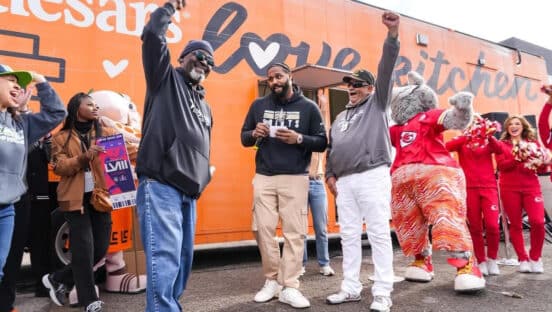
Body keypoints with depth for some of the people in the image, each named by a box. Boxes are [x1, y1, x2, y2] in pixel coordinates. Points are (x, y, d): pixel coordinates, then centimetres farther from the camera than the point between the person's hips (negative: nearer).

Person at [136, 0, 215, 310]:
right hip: (160, 186, -7)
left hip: (189, 192, 8)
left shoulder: (205, 106, 26)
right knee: (165, 258, -14)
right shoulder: (166, 79, 7)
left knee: (183, 259, 12)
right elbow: (152, 35, -6)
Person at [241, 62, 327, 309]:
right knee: (262, 229, 2)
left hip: (295, 178, -2)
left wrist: (299, 139, -15)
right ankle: (272, 281, 18)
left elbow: (322, 142, 2)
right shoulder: (258, 105, 11)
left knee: (295, 232, -2)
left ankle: (290, 287, 7)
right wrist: (254, 134, -8)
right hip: (263, 178, 3)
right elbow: (243, 138, 14)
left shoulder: (308, 107, 4)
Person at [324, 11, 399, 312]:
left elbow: (386, 69, -3)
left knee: (378, 234, -3)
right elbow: (331, 148, 23)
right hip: (344, 182, 6)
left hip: (372, 177, -6)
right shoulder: (340, 117, 25)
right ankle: (351, 288, 18)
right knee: (349, 235, 8)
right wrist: (330, 175, 11)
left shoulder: (377, 103, 10)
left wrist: (392, 34, -13)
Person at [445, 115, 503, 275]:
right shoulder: (462, 141, 8)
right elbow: (446, 147, -13)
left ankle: (492, 259, 13)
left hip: (489, 187, 1)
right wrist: (467, 136, -24)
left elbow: (499, 150, -10)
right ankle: (481, 262, 15)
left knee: (492, 225, -9)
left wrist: (489, 136, -27)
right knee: (475, 227, 2)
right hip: (469, 188, -1)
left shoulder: (488, 141, 11)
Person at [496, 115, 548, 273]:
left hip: (531, 187, 1)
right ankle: (523, 259, 12)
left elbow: (542, 166, 12)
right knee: (515, 224, 1)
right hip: (509, 189, -1)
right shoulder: (502, 145, 7)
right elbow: (501, 166, -6)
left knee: (538, 221, -12)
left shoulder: (533, 143, 14)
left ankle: (535, 258, 8)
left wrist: (540, 162, -10)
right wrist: (518, 158, -18)